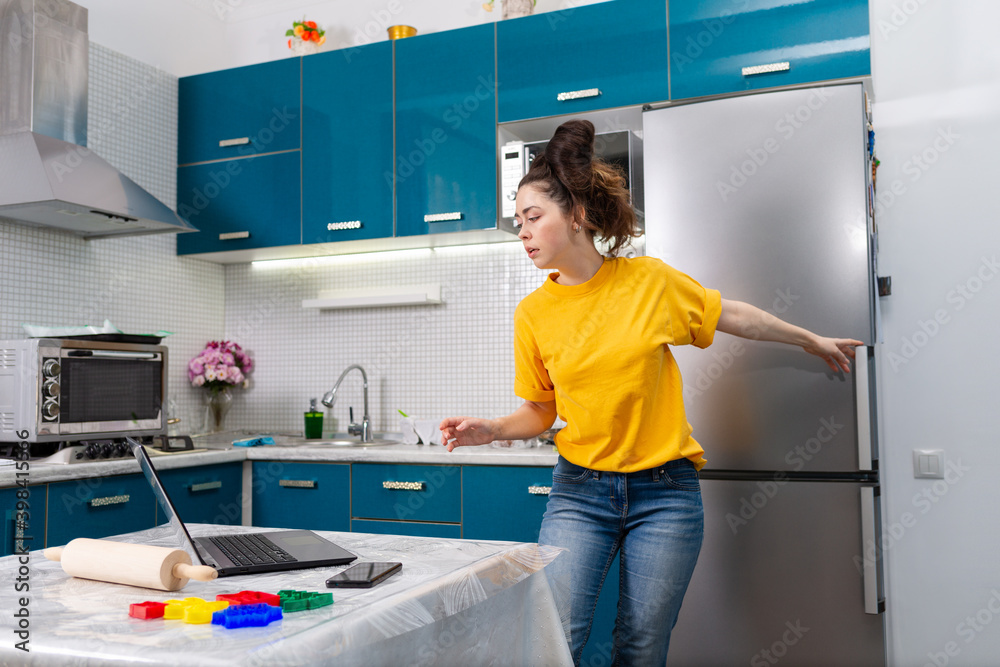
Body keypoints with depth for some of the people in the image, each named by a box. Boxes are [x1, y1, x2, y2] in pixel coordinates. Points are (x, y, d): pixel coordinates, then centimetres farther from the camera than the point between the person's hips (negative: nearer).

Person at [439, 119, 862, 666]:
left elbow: (730, 315, 11)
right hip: (579, 492, 1)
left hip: (664, 492, 0)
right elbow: (540, 411, 7)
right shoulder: (533, 313, -2)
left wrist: (811, 341, 21)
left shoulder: (650, 280, -5)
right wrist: (491, 430, -12)